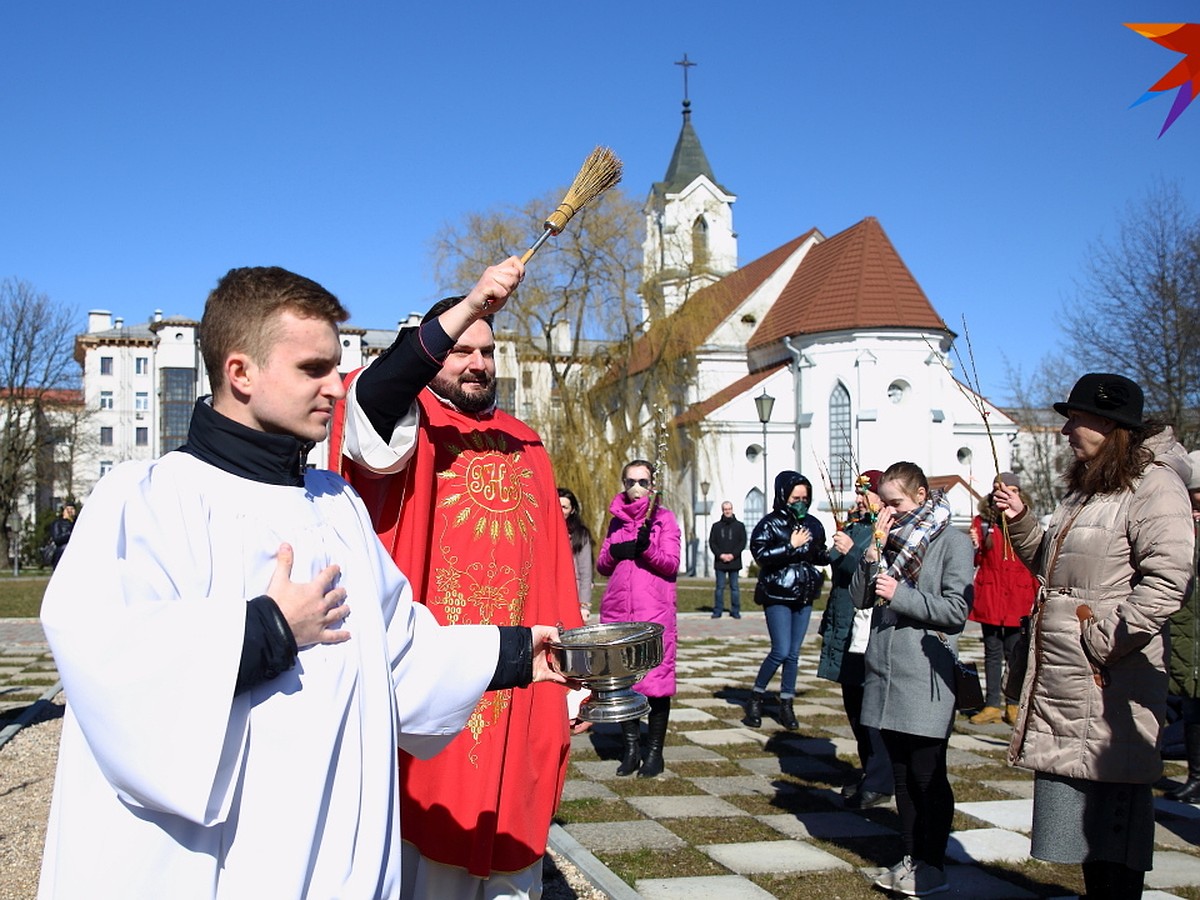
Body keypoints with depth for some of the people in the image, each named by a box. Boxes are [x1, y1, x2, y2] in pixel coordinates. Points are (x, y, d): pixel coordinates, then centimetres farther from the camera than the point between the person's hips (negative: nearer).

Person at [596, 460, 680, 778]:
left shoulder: (664, 518, 4)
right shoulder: (617, 521, 15)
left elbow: (671, 564, -5)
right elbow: (601, 566, 14)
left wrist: (646, 548, -21)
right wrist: (614, 553, -7)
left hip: (655, 612, -4)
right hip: (618, 611, 4)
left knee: (656, 679, -4)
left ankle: (655, 751, 5)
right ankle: (631, 748, 16)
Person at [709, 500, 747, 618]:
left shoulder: (739, 526, 8)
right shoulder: (716, 526, 9)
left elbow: (743, 542, 1)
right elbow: (712, 542, 4)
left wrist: (733, 555, -11)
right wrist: (721, 555, -10)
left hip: (734, 562, 0)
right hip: (720, 562, 1)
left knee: (734, 587, 2)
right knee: (720, 587, 2)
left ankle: (735, 611, 6)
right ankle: (718, 611, 5)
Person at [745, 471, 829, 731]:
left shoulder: (812, 524, 9)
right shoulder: (770, 523, -6)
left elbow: (820, 556, 17)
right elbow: (759, 554, -18)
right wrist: (791, 546, -20)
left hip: (804, 596, 5)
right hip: (777, 595, -5)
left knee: (793, 653, 7)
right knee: (781, 651, -10)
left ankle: (786, 704, 17)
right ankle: (756, 697, 10)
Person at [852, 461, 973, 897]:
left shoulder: (952, 542, -5)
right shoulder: (891, 540, 12)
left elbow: (956, 611, -13)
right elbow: (860, 598, 7)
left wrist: (899, 595, -16)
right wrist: (874, 550, -5)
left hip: (926, 678, -6)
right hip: (887, 673, 6)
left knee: (927, 776, 1)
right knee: (901, 774, 13)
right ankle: (911, 858, 23)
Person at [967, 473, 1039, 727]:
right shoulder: (982, 522, 8)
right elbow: (974, 560, 6)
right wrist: (974, 548, -15)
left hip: (1018, 597, -1)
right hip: (990, 596, 1)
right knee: (992, 651, 6)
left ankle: (1015, 704, 10)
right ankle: (992, 704, 10)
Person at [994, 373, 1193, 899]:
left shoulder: (1153, 485, -11)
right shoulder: (1086, 488, 19)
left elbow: (1165, 581, -22)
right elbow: (1051, 569, 25)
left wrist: (1104, 641, -22)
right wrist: (1021, 521, 10)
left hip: (1109, 691, -9)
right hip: (1062, 688, 9)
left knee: (1111, 823, -2)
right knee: (1079, 817, 16)